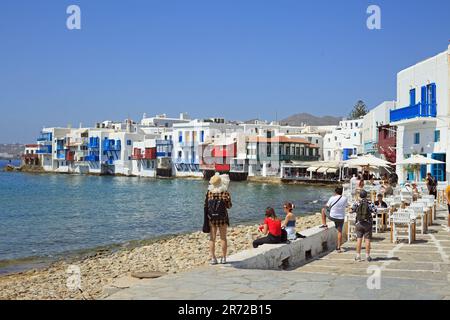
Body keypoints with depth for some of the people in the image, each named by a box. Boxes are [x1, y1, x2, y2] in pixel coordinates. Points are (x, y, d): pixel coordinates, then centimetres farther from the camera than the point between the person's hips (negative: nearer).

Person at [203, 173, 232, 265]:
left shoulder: (209, 192, -7)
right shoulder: (225, 193, -11)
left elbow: (206, 205, -5)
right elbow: (229, 206, -4)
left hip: (211, 219, 1)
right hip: (223, 218, -1)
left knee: (212, 238, 8)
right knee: (223, 238, 11)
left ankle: (213, 258, 9)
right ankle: (223, 258, 14)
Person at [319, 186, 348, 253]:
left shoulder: (332, 198, -15)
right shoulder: (345, 198, -7)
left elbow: (327, 206, 0)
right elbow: (346, 206, 11)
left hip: (332, 216, -2)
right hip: (341, 218, 3)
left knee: (323, 209, 22)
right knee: (340, 231, 12)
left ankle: (324, 224, 25)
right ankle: (338, 247, 10)